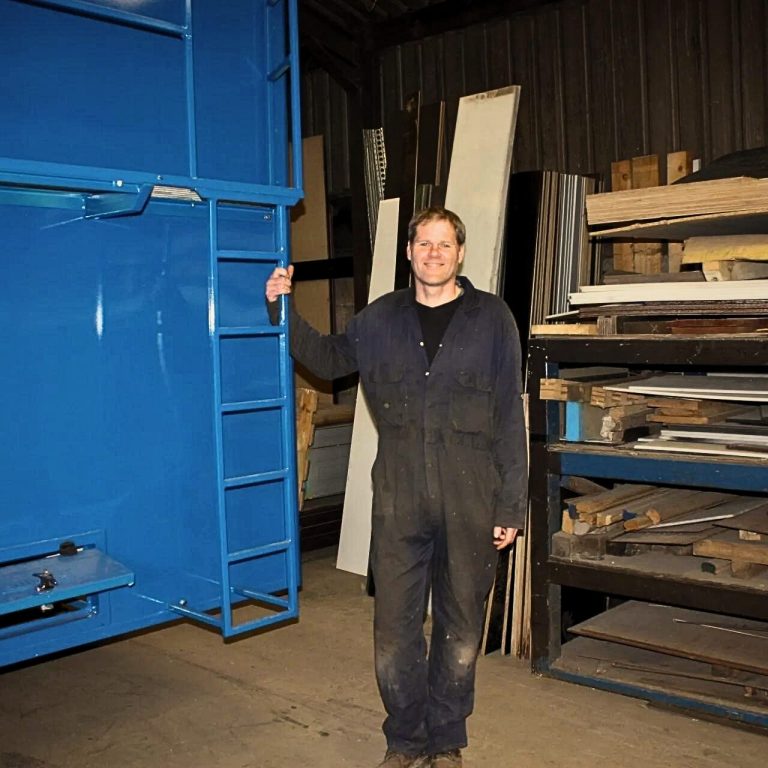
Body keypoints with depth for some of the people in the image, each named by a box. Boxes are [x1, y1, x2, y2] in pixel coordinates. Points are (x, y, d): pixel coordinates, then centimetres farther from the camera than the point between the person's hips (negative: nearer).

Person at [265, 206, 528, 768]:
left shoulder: (491, 318, 0)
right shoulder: (381, 319, 7)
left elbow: (510, 418, -1)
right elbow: (328, 359, 25)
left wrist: (512, 505, -4)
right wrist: (284, 310, 11)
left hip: (471, 501, -1)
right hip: (399, 500, 2)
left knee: (461, 627, 11)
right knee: (395, 626, 7)